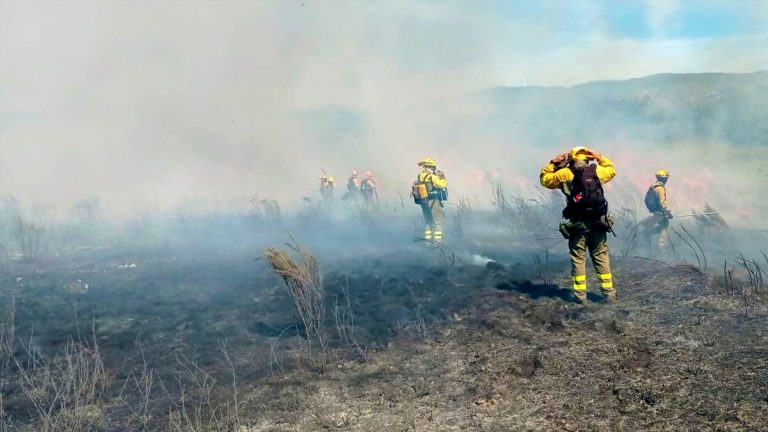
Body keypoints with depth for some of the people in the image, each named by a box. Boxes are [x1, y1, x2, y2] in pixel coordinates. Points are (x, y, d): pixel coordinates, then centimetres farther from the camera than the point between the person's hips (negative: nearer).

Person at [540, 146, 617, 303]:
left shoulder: (564, 174, -1)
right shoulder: (597, 170, 6)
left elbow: (544, 179, 11)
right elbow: (611, 170, 28)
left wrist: (553, 163, 15)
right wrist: (600, 157, 24)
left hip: (576, 223, -2)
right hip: (598, 222, 2)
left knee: (578, 259, 6)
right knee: (601, 257, 10)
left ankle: (580, 295, 6)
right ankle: (609, 293, 11)